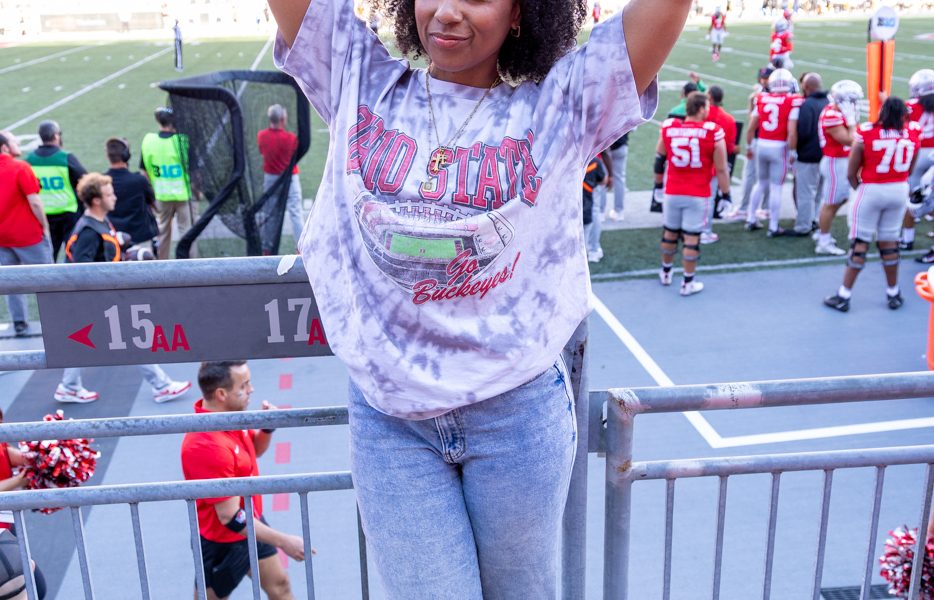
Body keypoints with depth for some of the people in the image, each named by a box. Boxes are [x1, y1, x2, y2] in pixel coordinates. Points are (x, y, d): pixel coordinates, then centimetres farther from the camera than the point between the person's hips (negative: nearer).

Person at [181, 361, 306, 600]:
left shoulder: (230, 414, -8)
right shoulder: (207, 446, -35)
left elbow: (255, 449, 13)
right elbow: (230, 517, -31)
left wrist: (267, 428, -10)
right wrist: (283, 541, -26)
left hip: (251, 525, 8)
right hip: (222, 542, -8)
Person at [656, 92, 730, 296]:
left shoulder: (668, 127, -4)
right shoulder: (713, 132, -13)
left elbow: (660, 152, 18)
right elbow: (721, 169, -7)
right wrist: (725, 192, 4)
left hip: (672, 192, 3)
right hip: (698, 195, -3)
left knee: (669, 232, 19)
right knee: (692, 238, 4)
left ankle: (666, 272, 36)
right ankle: (688, 283, 12)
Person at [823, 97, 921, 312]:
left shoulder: (865, 133, -14)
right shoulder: (913, 133, -2)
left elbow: (851, 173, -7)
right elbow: (909, 169, 7)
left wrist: (858, 188, 10)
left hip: (871, 190, -3)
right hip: (899, 190, 3)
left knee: (860, 242, 3)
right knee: (889, 241, 16)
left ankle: (844, 296, 8)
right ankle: (893, 293, 26)